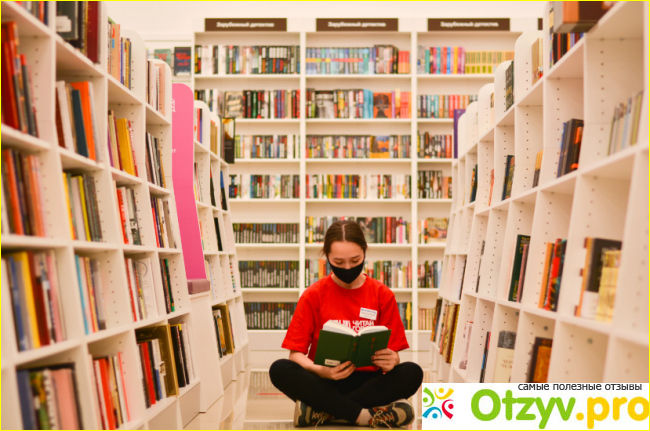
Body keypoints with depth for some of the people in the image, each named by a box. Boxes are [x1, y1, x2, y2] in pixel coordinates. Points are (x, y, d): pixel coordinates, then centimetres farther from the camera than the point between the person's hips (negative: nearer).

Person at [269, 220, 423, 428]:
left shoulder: (382, 295, 2)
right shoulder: (313, 295, 0)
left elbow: (393, 354, 1)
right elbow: (296, 353, -3)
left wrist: (390, 361, -24)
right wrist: (320, 370, -25)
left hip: (367, 381, 1)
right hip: (325, 380, -1)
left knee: (412, 373, -28)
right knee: (279, 370, -29)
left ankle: (322, 410, -25)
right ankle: (366, 416, -30)